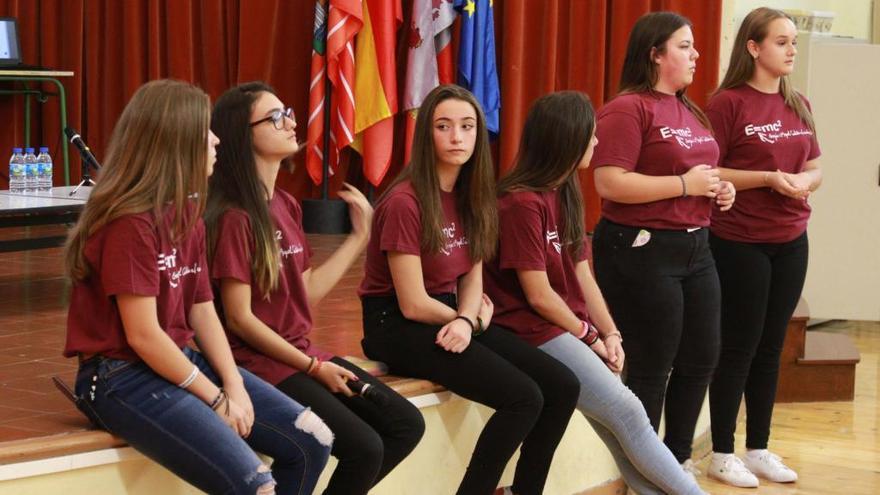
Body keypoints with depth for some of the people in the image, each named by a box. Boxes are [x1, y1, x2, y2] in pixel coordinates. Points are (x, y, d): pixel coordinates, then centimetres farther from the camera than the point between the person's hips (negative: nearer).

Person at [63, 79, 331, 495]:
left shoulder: (188, 214, 10)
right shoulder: (129, 222, -18)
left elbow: (203, 311, 9)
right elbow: (143, 336, -20)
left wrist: (234, 386, -6)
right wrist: (216, 399, -13)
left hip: (184, 362, 9)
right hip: (123, 376, -9)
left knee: (311, 443, 2)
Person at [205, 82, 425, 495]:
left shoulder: (287, 206, 11)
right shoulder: (232, 217, -15)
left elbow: (307, 292, 11)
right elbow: (239, 318, -16)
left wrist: (359, 236, 13)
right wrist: (314, 367, -13)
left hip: (304, 354, 9)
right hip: (259, 364, -9)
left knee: (406, 424, 2)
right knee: (363, 447, -20)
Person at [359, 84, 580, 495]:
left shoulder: (471, 196, 6)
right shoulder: (405, 201, -18)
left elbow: (472, 279, 8)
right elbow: (413, 304, -18)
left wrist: (467, 321, -14)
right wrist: (474, 318, -4)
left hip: (451, 318, 8)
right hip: (398, 325, -8)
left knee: (562, 386, -5)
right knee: (524, 398, -22)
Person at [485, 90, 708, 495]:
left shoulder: (565, 195, 13)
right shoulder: (521, 202, -16)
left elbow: (582, 275, 12)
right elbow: (538, 296, -16)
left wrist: (610, 333, 0)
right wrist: (590, 336, -6)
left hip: (569, 329, 8)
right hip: (535, 332, -8)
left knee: (620, 424, -6)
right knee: (627, 413, -14)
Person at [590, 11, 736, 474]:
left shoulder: (689, 111, 15)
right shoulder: (627, 109, -13)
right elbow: (610, 183, -22)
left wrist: (719, 188, 8)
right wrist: (685, 184, -20)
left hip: (695, 246, 9)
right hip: (642, 250, -9)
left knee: (701, 359, 13)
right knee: (650, 367, 0)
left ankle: (678, 459, 29)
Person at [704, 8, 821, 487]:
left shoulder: (799, 105, 9)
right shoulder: (729, 103, -11)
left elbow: (814, 168, 15)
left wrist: (805, 182, -7)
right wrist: (767, 179, -20)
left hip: (790, 243, 6)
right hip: (739, 244, -6)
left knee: (770, 349, 11)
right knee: (738, 349, 1)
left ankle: (759, 449, 21)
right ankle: (722, 454, 12)